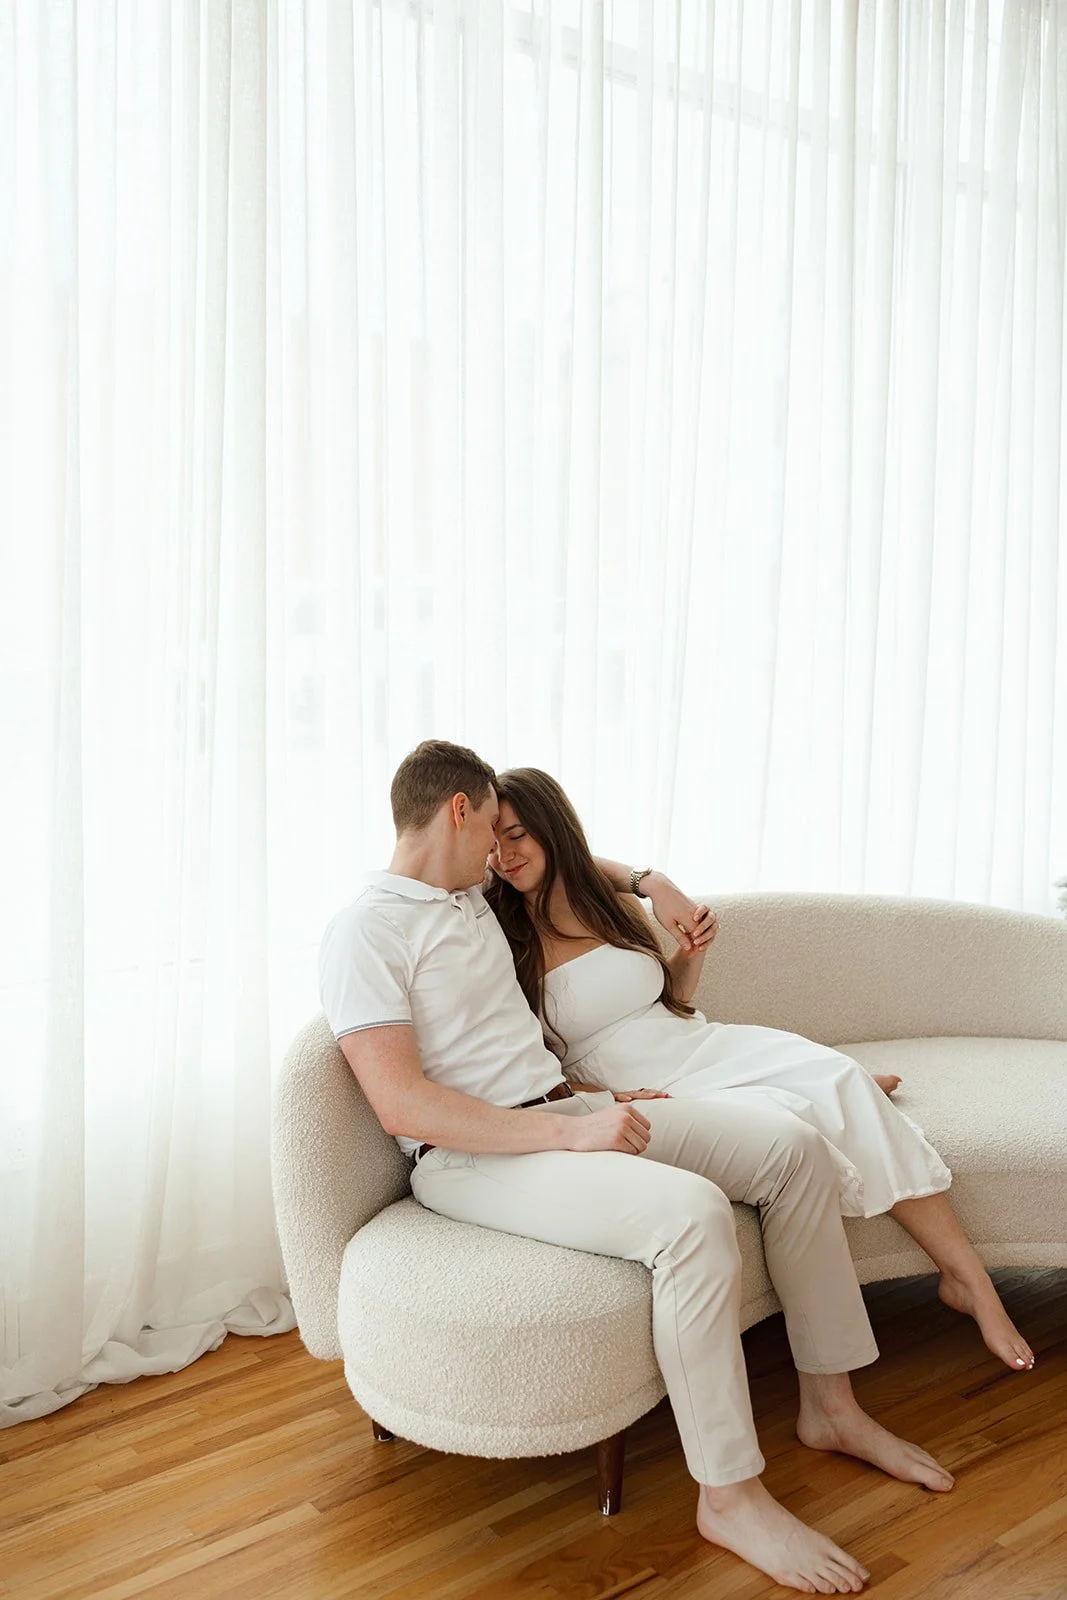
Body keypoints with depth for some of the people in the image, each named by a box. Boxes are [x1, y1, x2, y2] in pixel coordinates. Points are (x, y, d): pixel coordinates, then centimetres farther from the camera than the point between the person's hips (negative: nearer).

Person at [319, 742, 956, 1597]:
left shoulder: (470, 896, 14)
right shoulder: (364, 931, -11)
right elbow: (401, 1104, -21)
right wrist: (571, 1132, -25)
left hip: (570, 1110, 9)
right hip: (473, 1156, -9)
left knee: (793, 1146, -2)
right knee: (691, 1213, -32)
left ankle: (833, 1404, 11)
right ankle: (730, 1496, -16)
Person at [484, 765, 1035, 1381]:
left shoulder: (618, 905, 6)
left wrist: (693, 951, -1)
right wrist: (607, 1100, -22)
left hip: (703, 1046, 5)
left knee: (836, 1076, -18)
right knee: (783, 1119, -27)